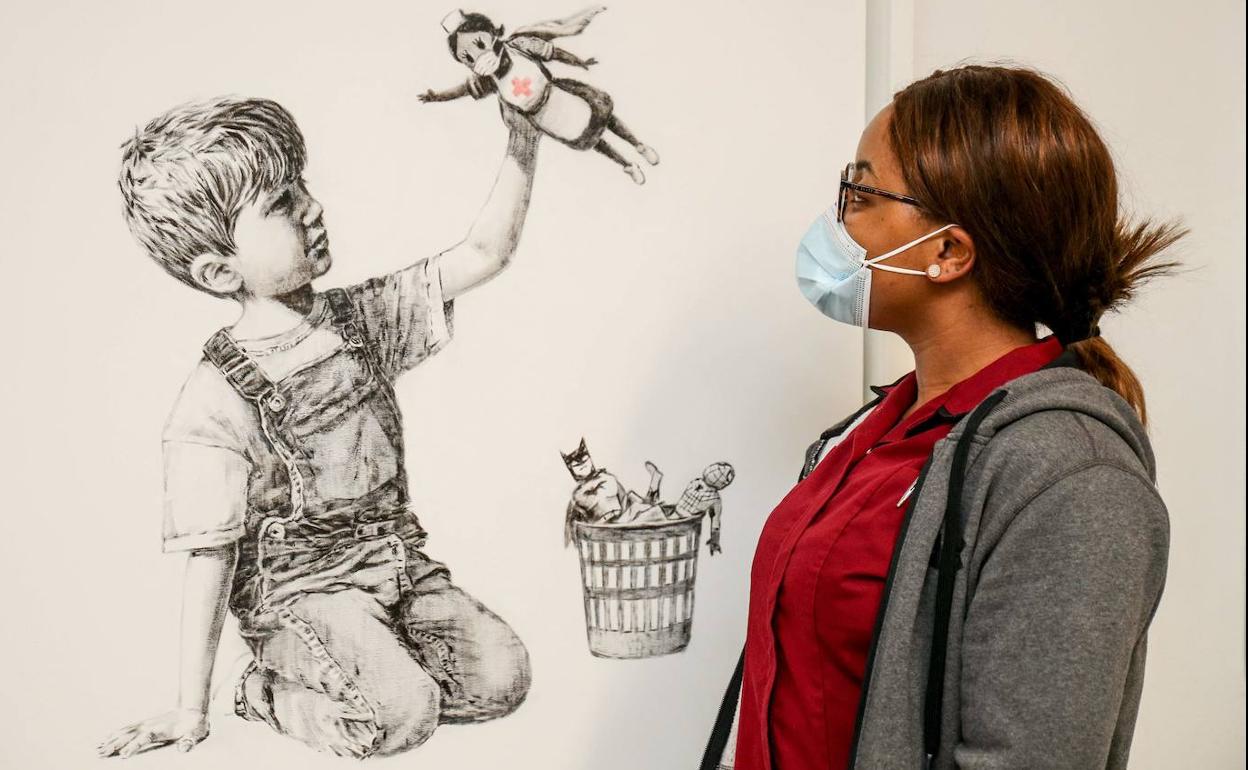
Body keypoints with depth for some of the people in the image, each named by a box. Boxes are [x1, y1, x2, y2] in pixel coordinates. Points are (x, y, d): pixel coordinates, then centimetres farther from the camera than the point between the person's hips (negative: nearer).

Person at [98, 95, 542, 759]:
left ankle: (366, 665, 11)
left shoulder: (360, 319, 0)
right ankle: (273, 689, 1)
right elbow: (212, 557, -12)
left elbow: (484, 254, -1)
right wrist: (191, 711, -9)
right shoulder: (215, 404, -15)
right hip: (302, 591, -6)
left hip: (398, 560, 6)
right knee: (399, 716, -26)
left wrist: (522, 145, -13)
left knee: (500, 676, -12)